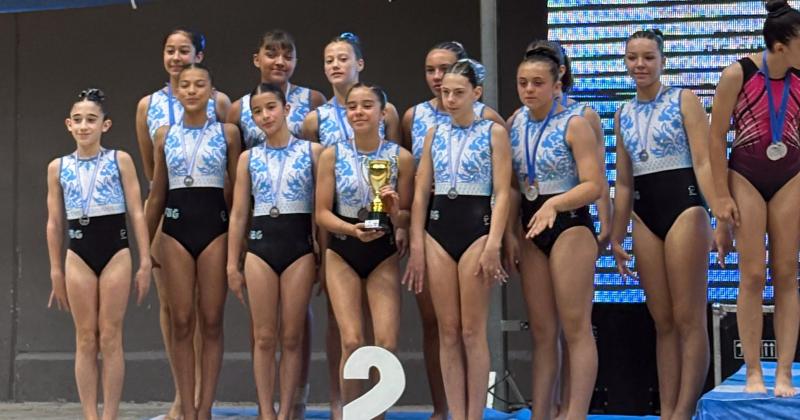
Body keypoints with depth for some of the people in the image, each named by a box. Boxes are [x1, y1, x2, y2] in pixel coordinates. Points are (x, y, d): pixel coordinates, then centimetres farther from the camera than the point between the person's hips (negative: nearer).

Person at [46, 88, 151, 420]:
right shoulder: (58, 167, 6)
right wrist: (56, 273, 8)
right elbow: (54, 223, 9)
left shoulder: (120, 161, 0)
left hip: (115, 252, -2)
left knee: (110, 337, 0)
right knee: (85, 339, 4)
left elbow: (137, 214, 0)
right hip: (78, 255, 2)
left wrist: (145, 262, -4)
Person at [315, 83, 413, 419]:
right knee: (352, 343, -12)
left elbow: (407, 217, 2)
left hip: (383, 255, 0)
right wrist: (353, 229, -22)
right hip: (342, 253, 0)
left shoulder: (400, 157, -3)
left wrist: (395, 212, -21)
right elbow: (322, 213, -4)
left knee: (387, 344, -11)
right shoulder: (332, 155, -2)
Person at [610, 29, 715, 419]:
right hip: (645, 214, 6)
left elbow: (704, 162, -9)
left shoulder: (684, 100, -1)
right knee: (662, 321, 6)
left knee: (688, 319, -6)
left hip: (683, 207, -5)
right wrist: (616, 237, 16)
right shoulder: (624, 114, 14)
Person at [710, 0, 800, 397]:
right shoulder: (738, 74, -12)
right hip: (746, 178, -2)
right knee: (753, 276, -4)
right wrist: (722, 197, -9)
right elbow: (717, 137, -7)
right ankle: (753, 372, 2)